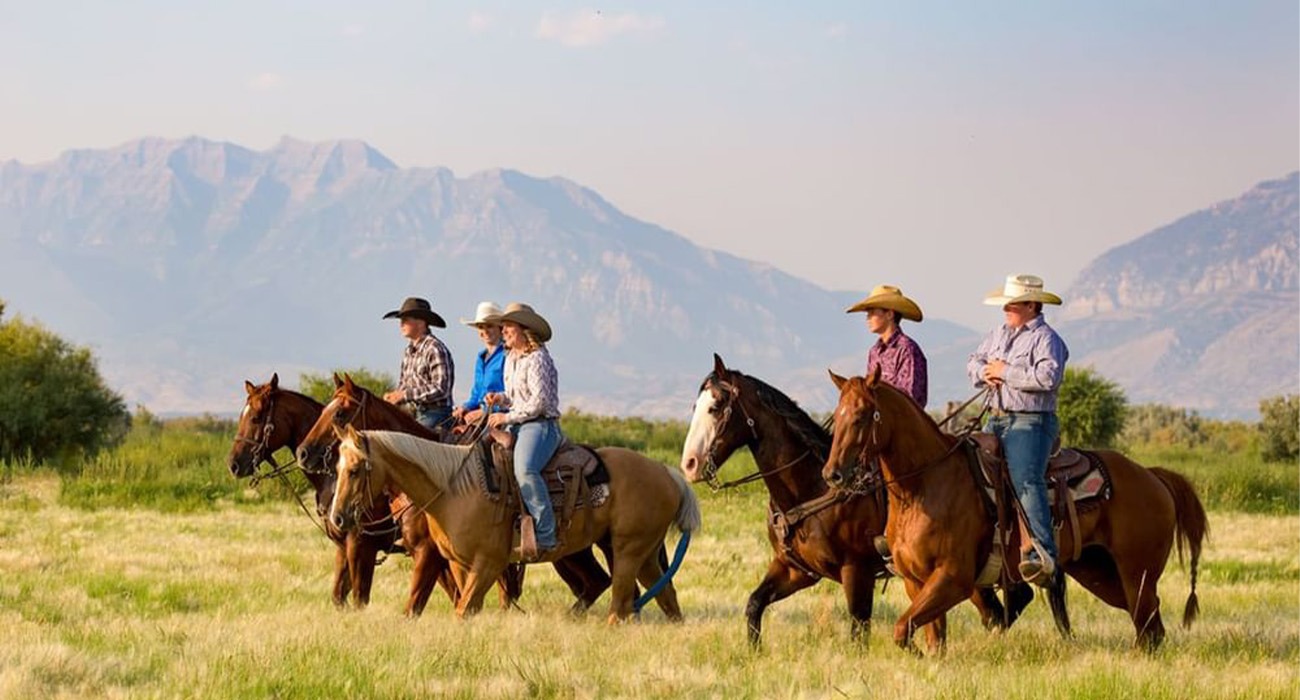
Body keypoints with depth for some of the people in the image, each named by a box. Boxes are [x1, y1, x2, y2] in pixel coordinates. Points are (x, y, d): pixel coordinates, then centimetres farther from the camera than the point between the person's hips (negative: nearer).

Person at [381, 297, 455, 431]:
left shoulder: (435, 349, -13)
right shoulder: (409, 351, 15)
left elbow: (440, 389, -20)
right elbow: (403, 383, 24)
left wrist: (405, 395, -21)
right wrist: (395, 395, 0)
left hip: (435, 414, -9)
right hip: (416, 414, 9)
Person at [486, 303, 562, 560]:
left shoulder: (537, 358, -10)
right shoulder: (511, 359, 19)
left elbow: (539, 401, -17)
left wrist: (508, 417, -15)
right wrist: (501, 399, 9)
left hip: (540, 425, -10)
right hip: (516, 425, 10)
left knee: (524, 469, -34)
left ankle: (545, 535, -33)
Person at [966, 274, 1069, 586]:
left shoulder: (1045, 339, -8)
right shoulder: (999, 334, 18)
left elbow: (1048, 376, -23)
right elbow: (974, 363, 23)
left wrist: (1006, 372, -15)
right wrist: (985, 372, -2)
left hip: (1030, 423, -9)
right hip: (996, 420, 9)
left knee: (1025, 481, -26)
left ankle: (1043, 554, -36)